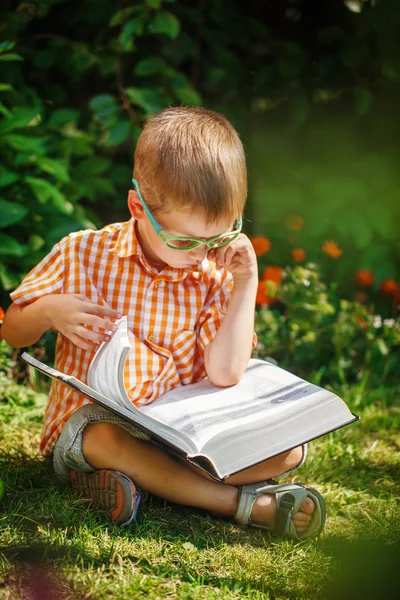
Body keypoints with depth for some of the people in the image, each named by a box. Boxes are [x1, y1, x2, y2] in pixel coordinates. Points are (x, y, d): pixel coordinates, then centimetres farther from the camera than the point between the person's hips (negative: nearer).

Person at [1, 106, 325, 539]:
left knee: (289, 447, -18)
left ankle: (140, 477, -28)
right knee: (107, 440, -40)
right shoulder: (83, 254, -4)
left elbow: (224, 374, -13)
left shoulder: (213, 277, -1)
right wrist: (48, 312, -18)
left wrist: (246, 285, -13)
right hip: (95, 420, -2)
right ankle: (246, 503, -31)